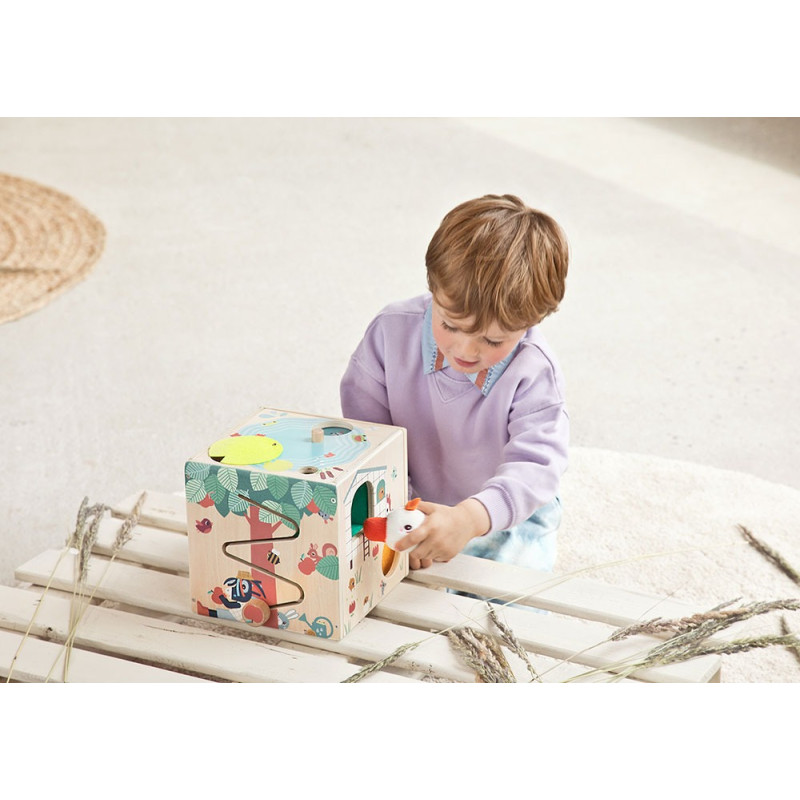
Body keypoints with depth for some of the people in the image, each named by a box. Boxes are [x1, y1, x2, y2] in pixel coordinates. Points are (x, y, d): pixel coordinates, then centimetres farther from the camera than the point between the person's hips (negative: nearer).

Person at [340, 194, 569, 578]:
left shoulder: (533, 373, -26)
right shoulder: (392, 331, -18)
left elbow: (534, 467, -35)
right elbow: (365, 429, -11)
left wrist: (471, 517, -55)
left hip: (509, 518, -1)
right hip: (414, 506, 2)